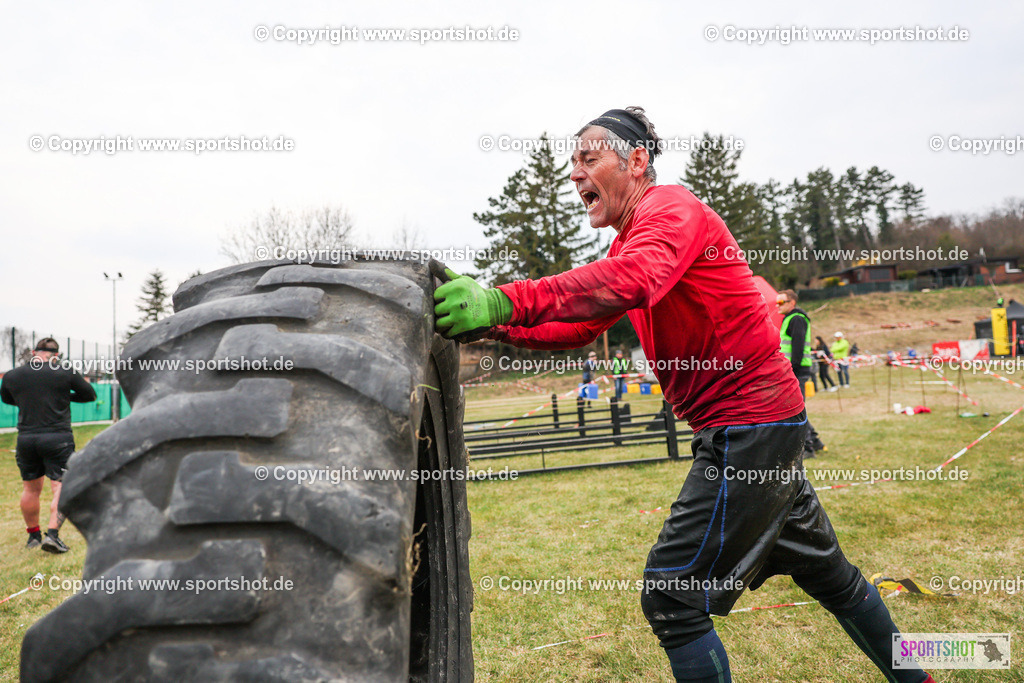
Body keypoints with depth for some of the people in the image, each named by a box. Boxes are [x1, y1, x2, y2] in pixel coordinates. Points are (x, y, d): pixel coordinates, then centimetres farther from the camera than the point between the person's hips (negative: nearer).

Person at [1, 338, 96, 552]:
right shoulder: (66, 373, -6)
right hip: (58, 438, -4)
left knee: (30, 489, 17)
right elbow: (90, 394, 6)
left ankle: (33, 535, 29)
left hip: (26, 439, 4)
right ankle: (52, 534, -13)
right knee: (61, 488, -1)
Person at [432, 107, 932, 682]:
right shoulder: (631, 242, 17)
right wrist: (491, 325, -6)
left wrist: (505, 301, -44)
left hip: (749, 429, -10)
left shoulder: (671, 206, -14)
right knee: (826, 571, 24)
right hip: (763, 425, 10)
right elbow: (578, 327, 9)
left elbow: (631, 281, -36)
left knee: (671, 598, -6)